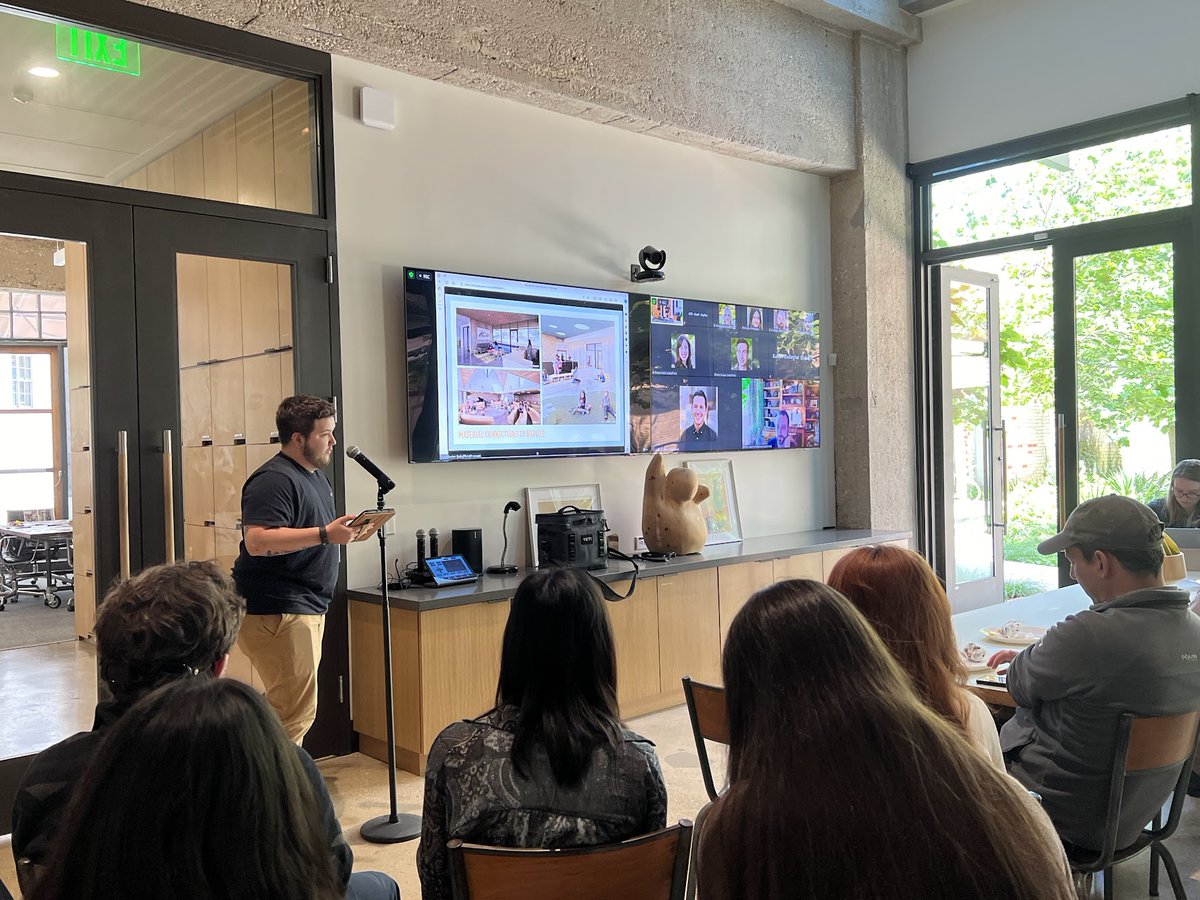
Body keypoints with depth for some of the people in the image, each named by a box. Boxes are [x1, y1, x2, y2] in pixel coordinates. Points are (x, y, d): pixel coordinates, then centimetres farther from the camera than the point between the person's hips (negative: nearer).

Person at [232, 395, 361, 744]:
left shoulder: (315, 474, 17)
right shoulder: (274, 479, -16)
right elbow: (257, 541, -27)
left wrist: (345, 530, 13)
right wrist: (325, 534, -29)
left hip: (307, 608, 11)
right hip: (276, 611, -11)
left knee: (291, 708, 18)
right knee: (296, 712, -9)